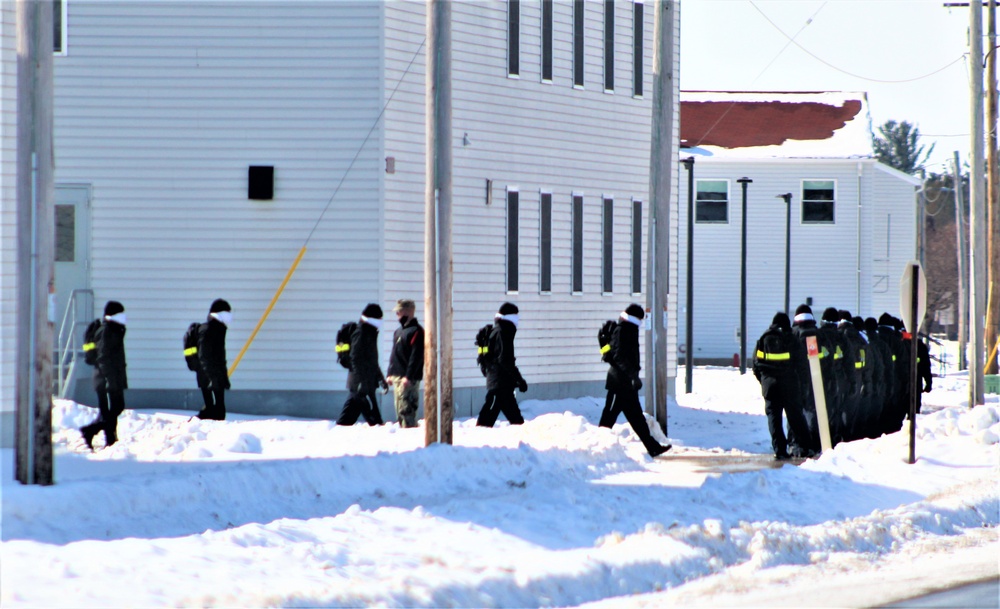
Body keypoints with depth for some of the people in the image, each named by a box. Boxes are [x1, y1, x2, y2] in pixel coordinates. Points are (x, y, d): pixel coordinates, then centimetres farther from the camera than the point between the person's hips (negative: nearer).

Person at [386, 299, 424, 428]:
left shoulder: (416, 331, -9)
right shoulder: (398, 331, 20)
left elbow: (416, 356, -17)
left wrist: (409, 376, -22)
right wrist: (390, 374, 18)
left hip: (409, 379, -9)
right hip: (397, 377, 9)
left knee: (406, 410, -14)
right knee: (399, 412, 10)